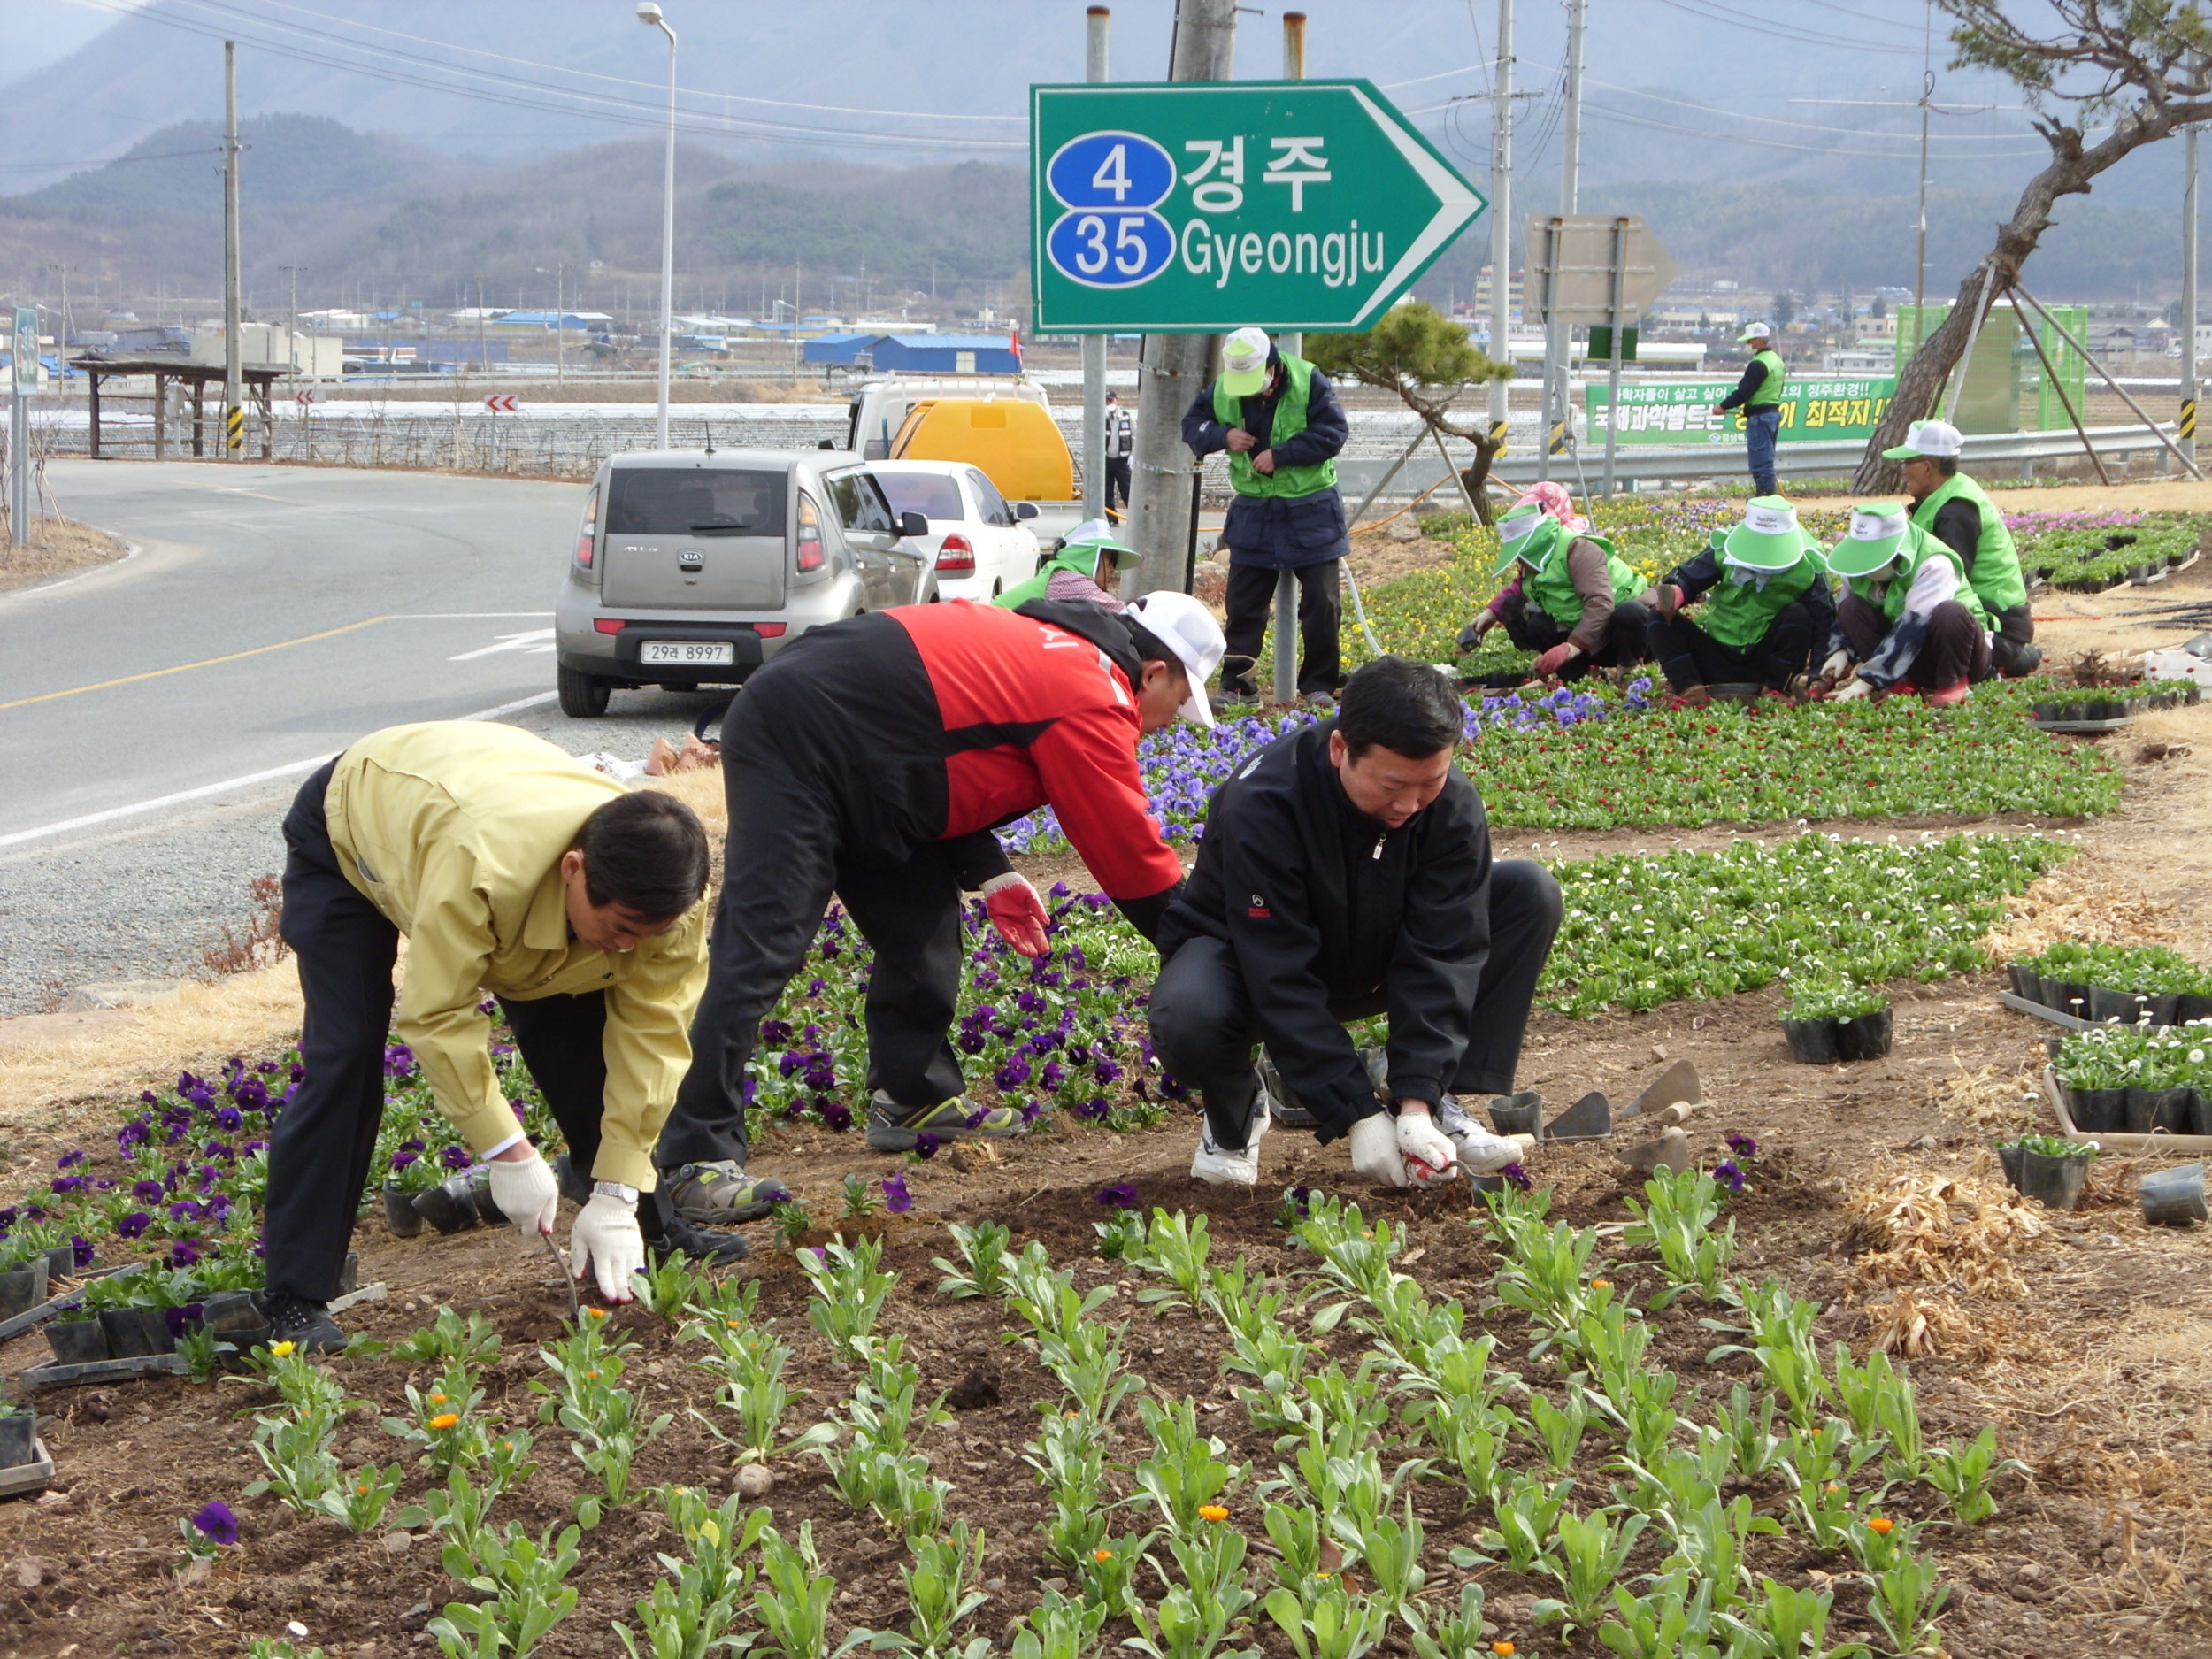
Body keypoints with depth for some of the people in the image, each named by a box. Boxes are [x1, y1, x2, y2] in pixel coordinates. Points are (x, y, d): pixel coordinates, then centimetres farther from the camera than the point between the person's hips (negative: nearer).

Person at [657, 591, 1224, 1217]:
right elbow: (1131, 850, -5)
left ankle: (914, 1100, 23)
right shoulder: (1093, 700, -9)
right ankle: (698, 1159, -18)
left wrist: (988, 872, 15)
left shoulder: (1042, 647, 19)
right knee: (761, 948, -15)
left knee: (922, 927, 15)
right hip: (797, 748, -11)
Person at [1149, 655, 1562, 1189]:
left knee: (1531, 893, -15)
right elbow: (1280, 981, -34)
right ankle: (1235, 1114, -3)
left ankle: (1438, 1101, -10)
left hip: (1376, 961, 4)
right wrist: (1358, 1117, -36)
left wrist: (1417, 1101, -33)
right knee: (1187, 1020, -41)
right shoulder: (1259, 805, -34)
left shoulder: (1453, 805, -21)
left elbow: (1442, 955, -22)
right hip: (1248, 962, -4)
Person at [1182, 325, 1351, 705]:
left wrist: (1280, 455, -20)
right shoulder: (1222, 390, -2)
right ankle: (1235, 681, 12)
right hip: (1253, 512, 3)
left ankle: (1319, 683, 9)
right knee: (1243, 602, 4)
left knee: (1321, 602, -2)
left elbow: (1333, 432, -16)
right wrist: (1223, 436, -14)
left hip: (1310, 510, -3)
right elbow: (1191, 424, 8)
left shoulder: (1309, 382, -12)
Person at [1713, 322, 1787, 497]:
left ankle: (1765, 492, -8)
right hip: (1774, 412, 10)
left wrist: (1724, 406, -9)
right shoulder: (1777, 360, 14)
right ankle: (1768, 494, 19)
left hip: (1759, 416, -10)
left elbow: (1744, 391, -18)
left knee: (1760, 460, -7)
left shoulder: (1758, 364, -17)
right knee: (1766, 459, 15)